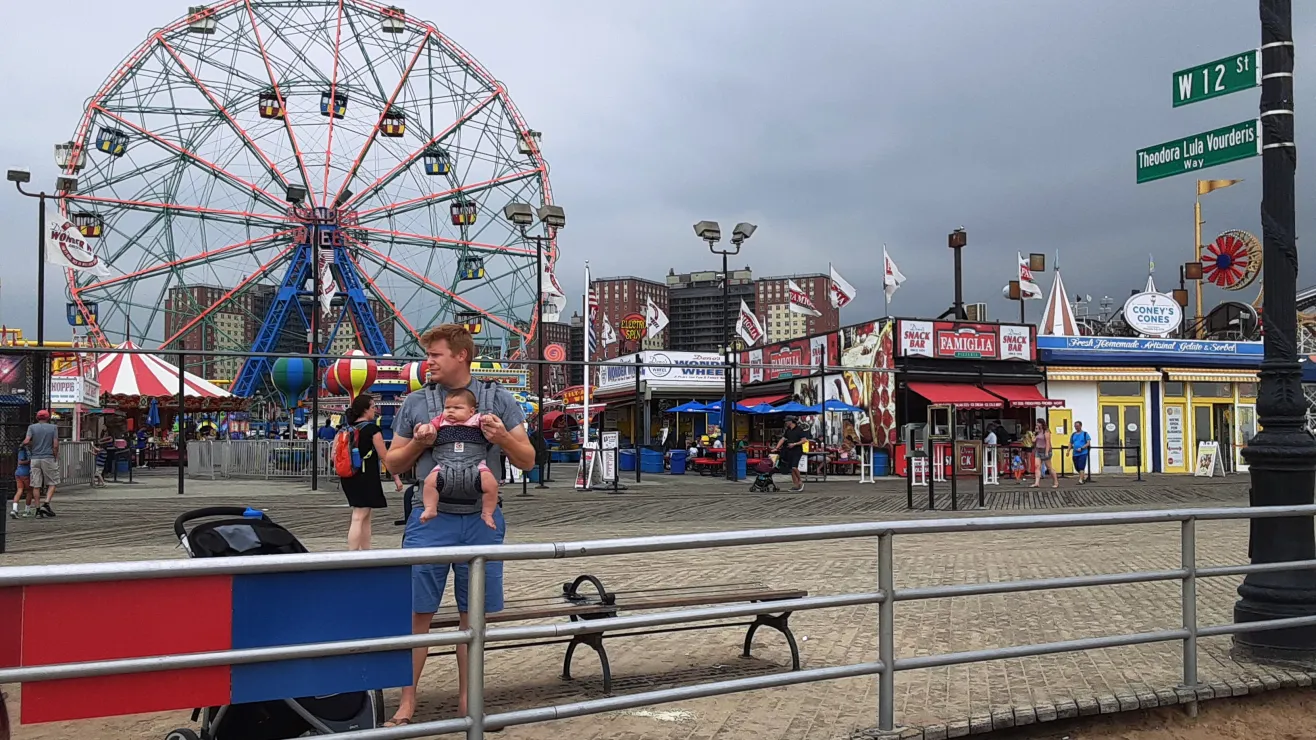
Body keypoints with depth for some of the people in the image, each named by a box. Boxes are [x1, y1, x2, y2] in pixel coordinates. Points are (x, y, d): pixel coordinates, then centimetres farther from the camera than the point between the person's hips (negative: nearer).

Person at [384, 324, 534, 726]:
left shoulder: (498, 399, 4)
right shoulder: (416, 402, 6)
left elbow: (527, 460, 5)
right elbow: (394, 463, 13)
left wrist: (503, 438, -15)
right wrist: (417, 443, -8)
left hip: (481, 520, 0)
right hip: (430, 520, 0)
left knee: (473, 613, 9)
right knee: (417, 612, 1)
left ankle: (466, 698, 22)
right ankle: (407, 701, 14)